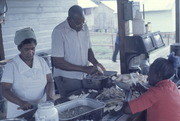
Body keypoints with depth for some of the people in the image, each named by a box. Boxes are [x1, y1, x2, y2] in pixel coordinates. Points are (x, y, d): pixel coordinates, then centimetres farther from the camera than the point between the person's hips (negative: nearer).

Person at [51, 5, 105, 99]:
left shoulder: (84, 27, 4)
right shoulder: (59, 31, -17)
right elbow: (57, 62, -19)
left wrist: (95, 62, -3)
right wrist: (84, 69, -20)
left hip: (84, 77, 6)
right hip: (66, 79, -5)